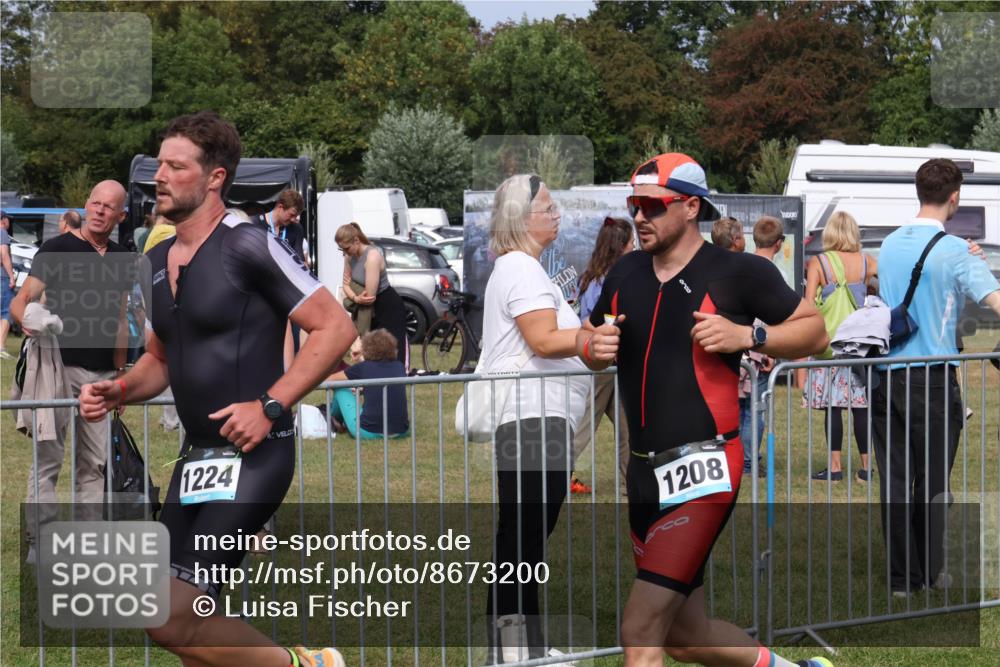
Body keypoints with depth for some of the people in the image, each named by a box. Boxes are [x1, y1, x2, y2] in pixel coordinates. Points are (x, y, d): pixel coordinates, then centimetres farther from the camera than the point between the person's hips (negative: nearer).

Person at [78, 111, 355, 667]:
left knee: (169, 615, -17)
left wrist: (269, 406, -20)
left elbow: (336, 328, -14)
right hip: (198, 455, 8)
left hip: (254, 455, -8)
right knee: (182, 617, 9)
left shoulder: (248, 247, -12)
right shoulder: (158, 262, 12)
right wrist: (118, 391, 5)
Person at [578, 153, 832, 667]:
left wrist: (748, 335, -16)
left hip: (703, 470, -8)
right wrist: (593, 346, 0)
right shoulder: (625, 274, 13)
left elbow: (814, 331, 1)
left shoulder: (738, 272, -5)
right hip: (645, 472, 8)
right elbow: (588, 340, 24)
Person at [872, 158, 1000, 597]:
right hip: (932, 377, -5)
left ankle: (901, 576, 7)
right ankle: (930, 573, 10)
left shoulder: (890, 245, 10)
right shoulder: (953, 251, -9)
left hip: (885, 375, 5)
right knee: (932, 479, 5)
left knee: (894, 478, 5)